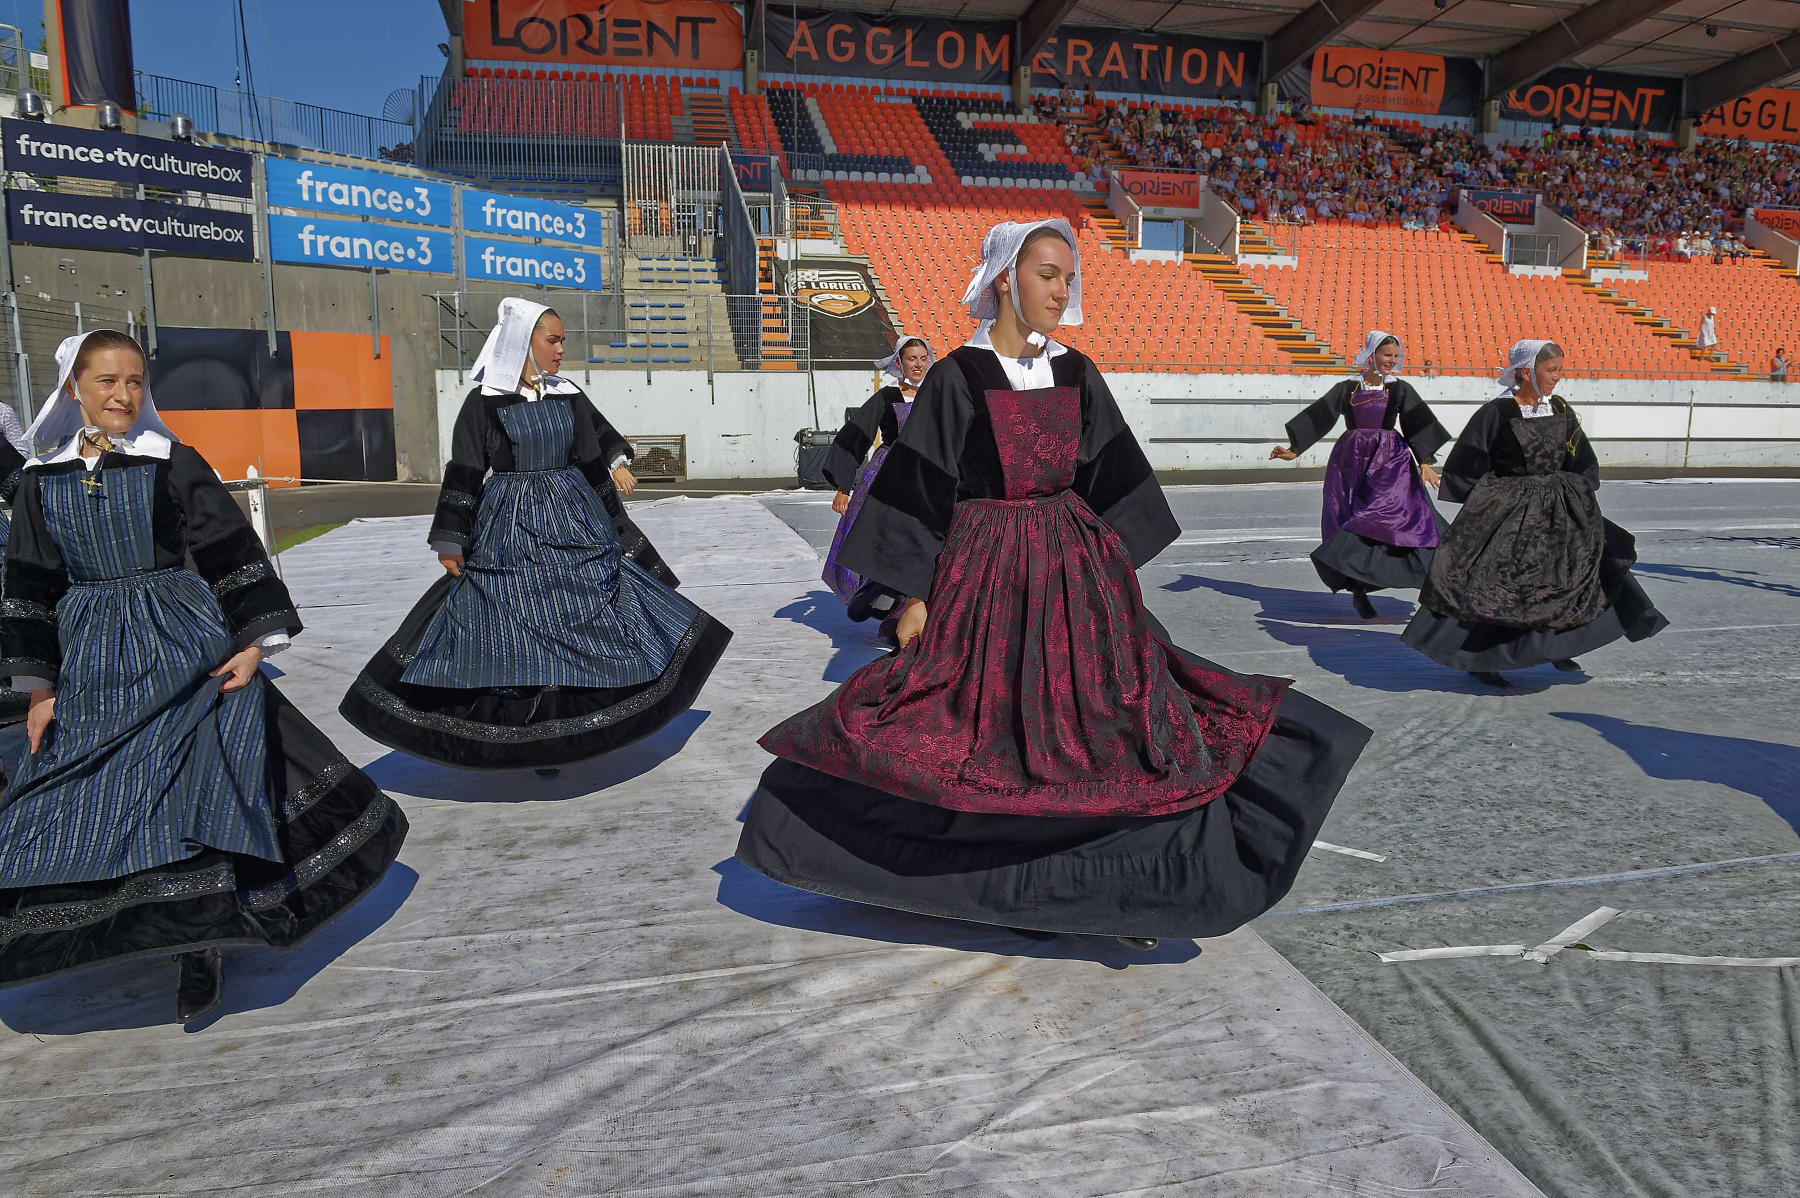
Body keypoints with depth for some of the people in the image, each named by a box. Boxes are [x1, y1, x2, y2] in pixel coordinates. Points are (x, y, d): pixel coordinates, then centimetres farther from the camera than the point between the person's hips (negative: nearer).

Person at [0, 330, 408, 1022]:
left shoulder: (175, 464, -2)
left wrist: (254, 643, -12)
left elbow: (235, 558, -4)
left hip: (187, 652, -4)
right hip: (92, 667, 4)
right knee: (75, 804, 6)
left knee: (196, 792, -9)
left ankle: (200, 952, 2)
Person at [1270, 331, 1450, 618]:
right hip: (1352, 461, 1)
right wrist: (1294, 450, -3)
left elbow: (1418, 425, 3)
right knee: (1348, 519, 0)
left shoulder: (1400, 389, 7)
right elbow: (1318, 417, 4)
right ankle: (1359, 589, 11)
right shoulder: (1347, 389, 7)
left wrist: (1424, 463, -6)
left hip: (1390, 463, -1)